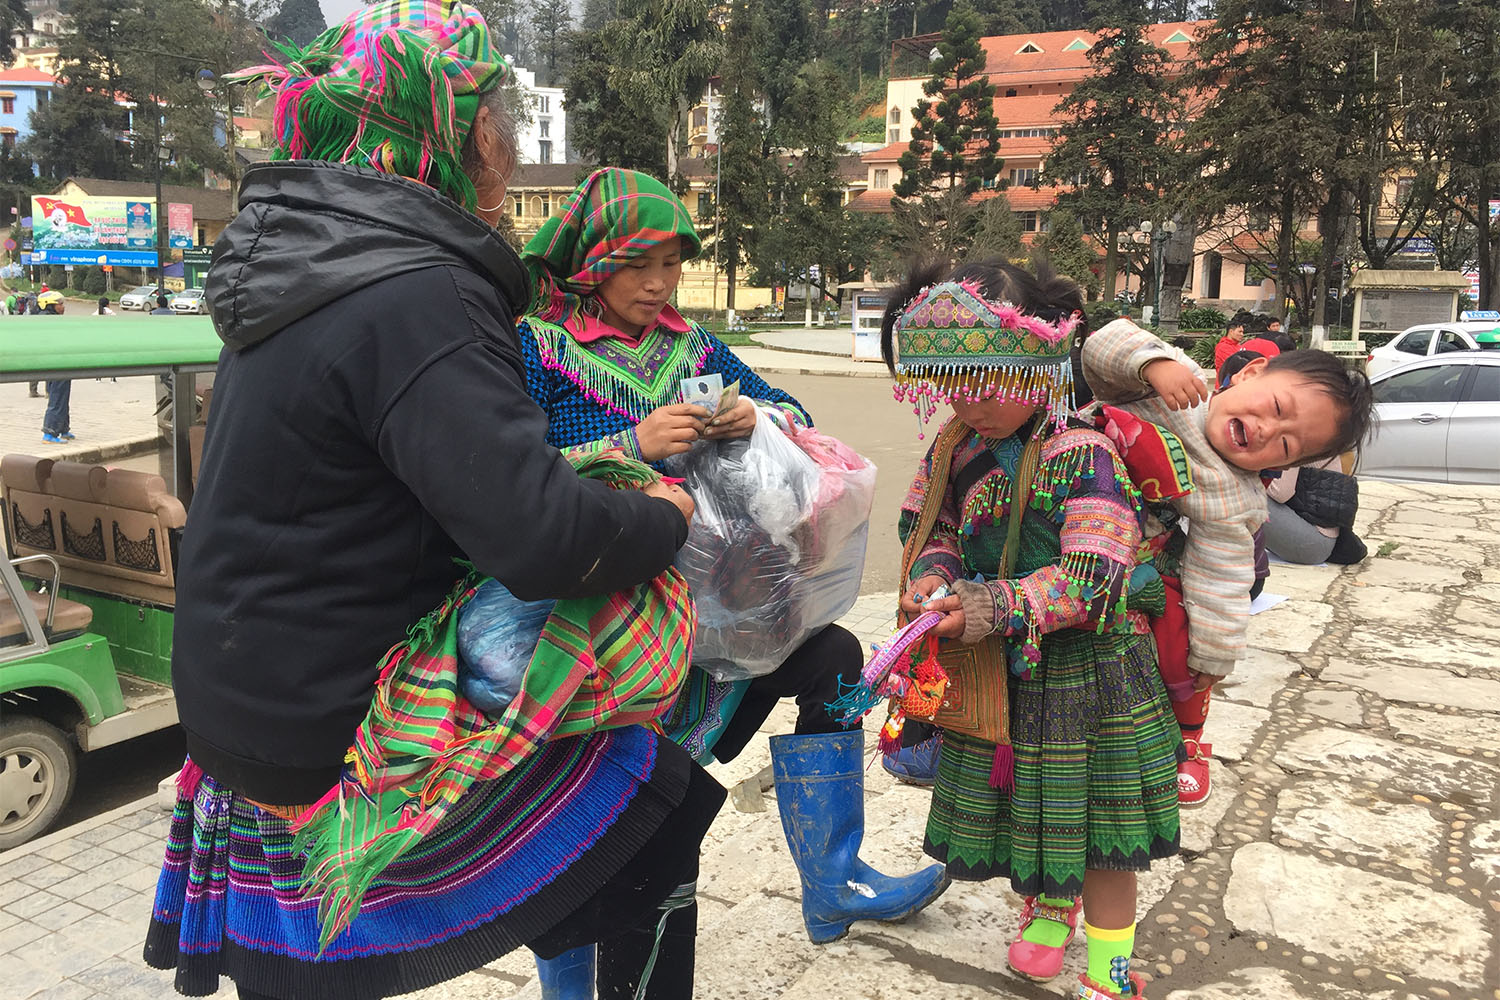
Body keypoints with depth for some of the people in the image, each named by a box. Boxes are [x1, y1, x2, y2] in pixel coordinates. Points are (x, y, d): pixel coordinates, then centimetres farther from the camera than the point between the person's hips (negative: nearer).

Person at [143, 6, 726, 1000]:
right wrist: (666, 516, -14)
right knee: (662, 807, 0)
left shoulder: (298, 263, 8)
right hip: (339, 748, -10)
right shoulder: (411, 299, -24)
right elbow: (542, 535, -33)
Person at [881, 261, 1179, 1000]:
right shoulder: (955, 452, -2)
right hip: (997, 670, 6)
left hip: (1086, 670, -5)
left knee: (1096, 820, 9)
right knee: (1026, 801, 22)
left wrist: (994, 607, -29)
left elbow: (1089, 579, -26)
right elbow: (933, 530, 11)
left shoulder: (1084, 456, -22)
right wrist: (933, 576, -11)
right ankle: (1048, 905, 51)